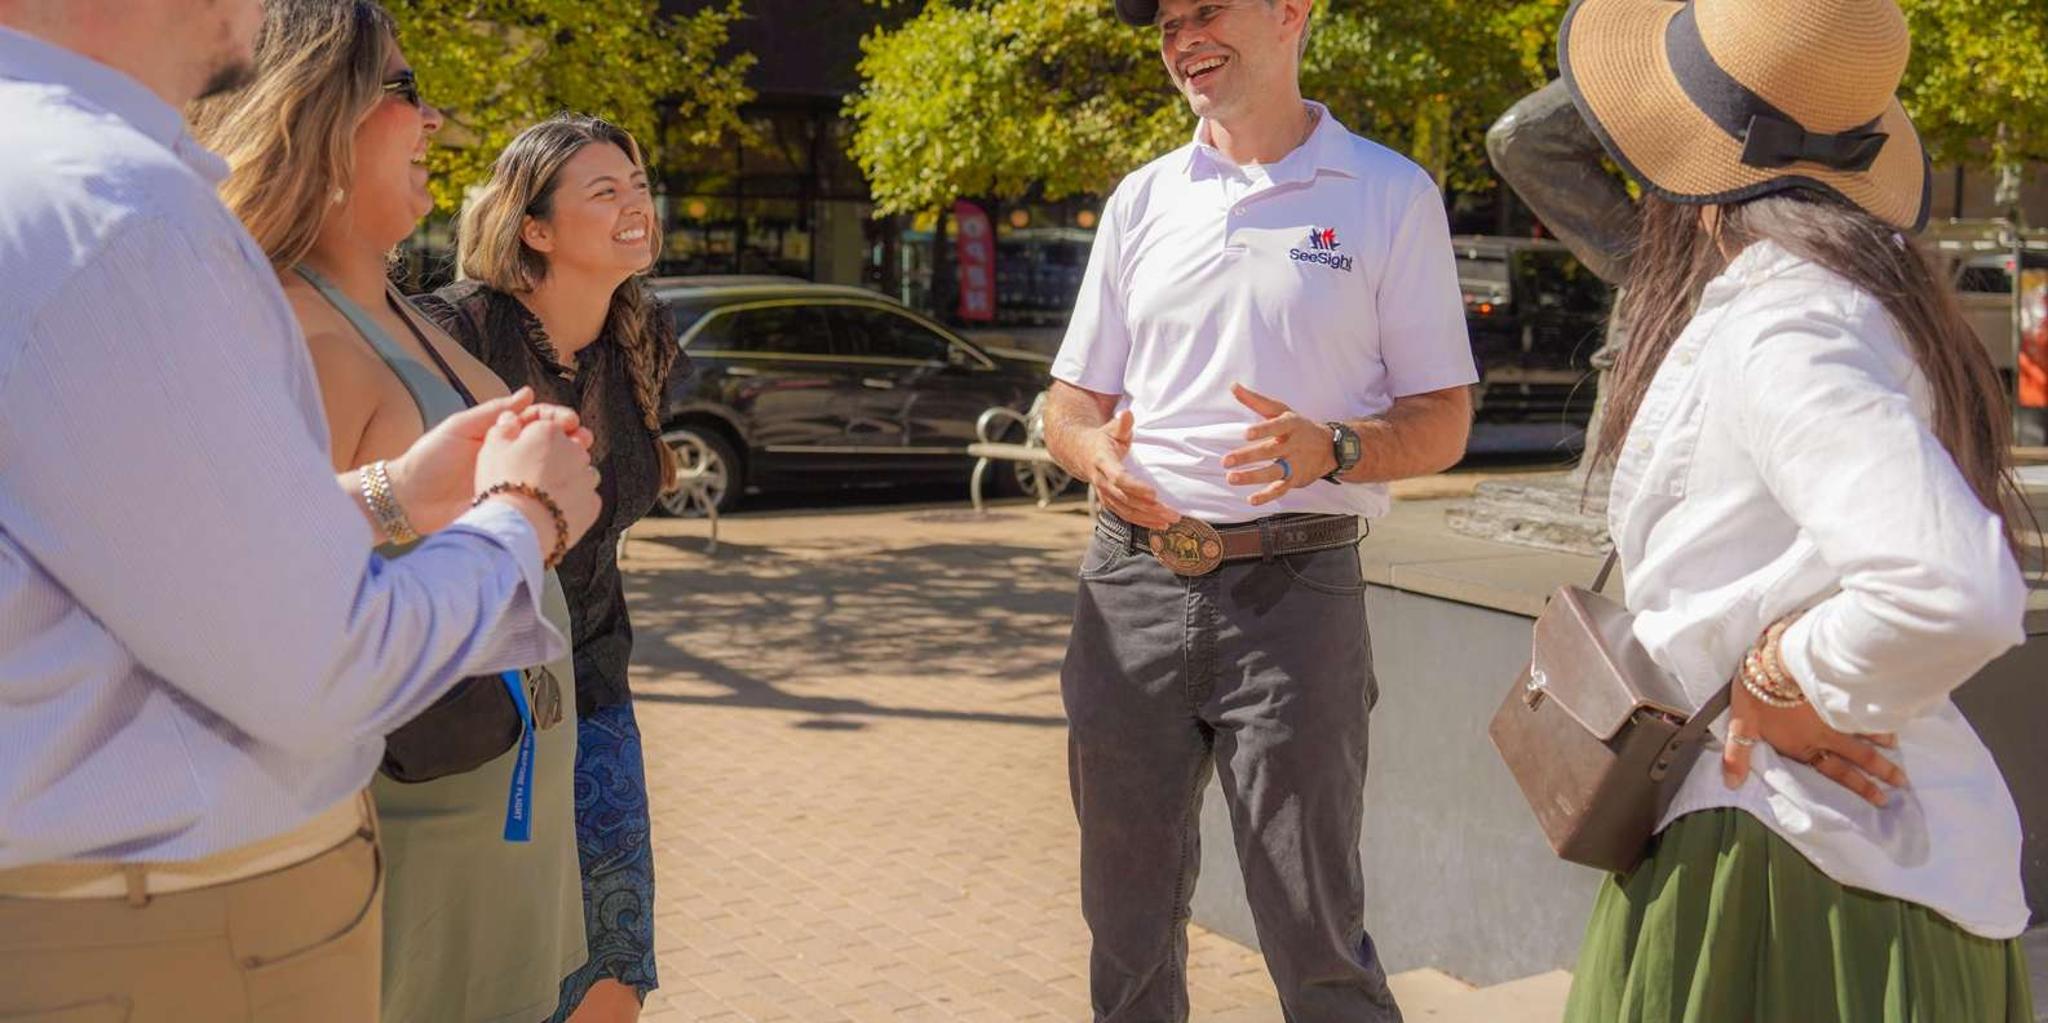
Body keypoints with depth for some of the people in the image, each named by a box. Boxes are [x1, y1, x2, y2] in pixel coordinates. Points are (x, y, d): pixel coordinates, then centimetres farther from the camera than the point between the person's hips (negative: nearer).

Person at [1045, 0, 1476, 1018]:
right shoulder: (1142, 199, 13)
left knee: (1315, 933, -1)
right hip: (1132, 582, 4)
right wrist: (1098, 453, -9)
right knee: (1126, 918, 12)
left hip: (1294, 590, -3)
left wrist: (1331, 448, -19)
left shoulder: (1391, 196, 2)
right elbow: (1071, 400, 15)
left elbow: (1441, 423, 2)